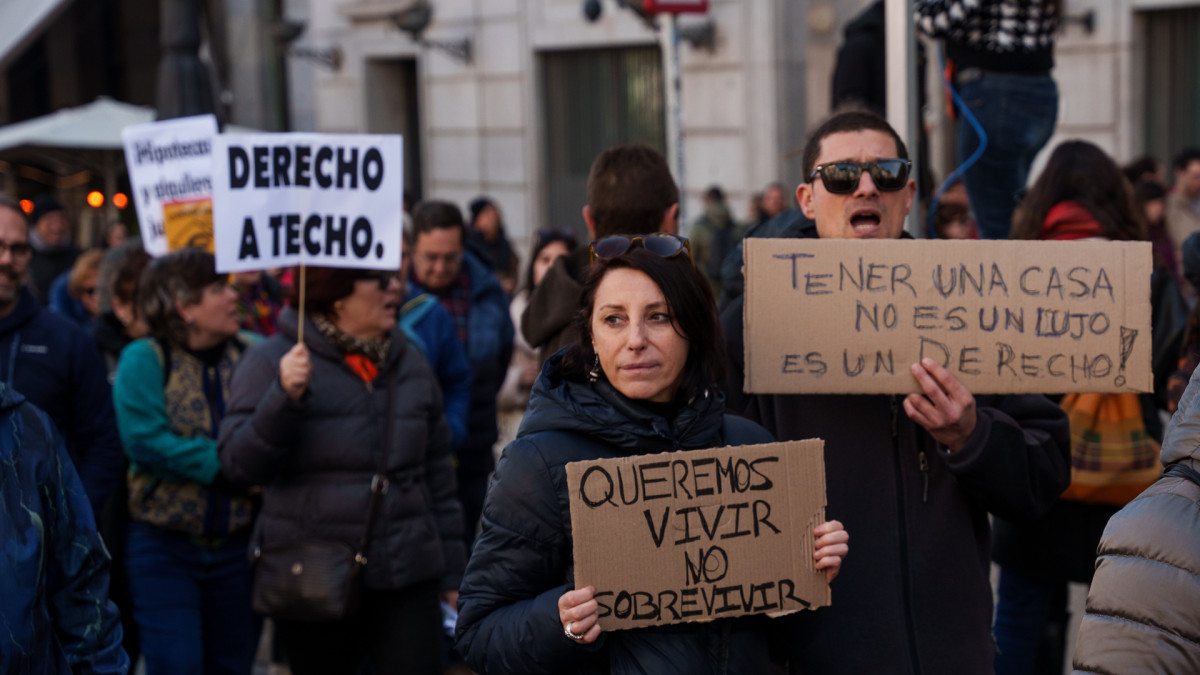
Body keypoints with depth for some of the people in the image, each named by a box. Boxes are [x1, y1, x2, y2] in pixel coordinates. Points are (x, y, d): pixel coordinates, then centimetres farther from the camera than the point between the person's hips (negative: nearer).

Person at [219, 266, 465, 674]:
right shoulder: (271, 362, -1)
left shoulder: (410, 365, 11)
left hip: (407, 579, 3)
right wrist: (285, 397, -24)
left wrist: (452, 575, 15)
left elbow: (438, 479, 16)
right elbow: (239, 467, -10)